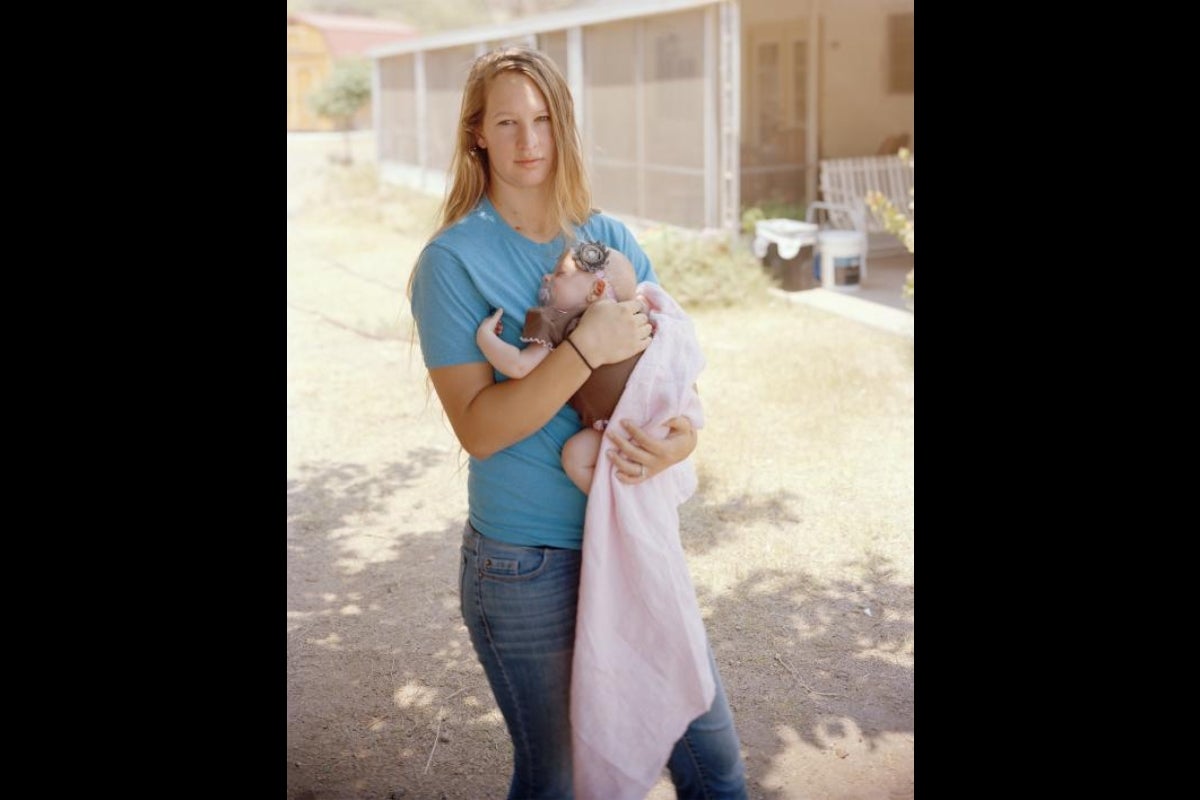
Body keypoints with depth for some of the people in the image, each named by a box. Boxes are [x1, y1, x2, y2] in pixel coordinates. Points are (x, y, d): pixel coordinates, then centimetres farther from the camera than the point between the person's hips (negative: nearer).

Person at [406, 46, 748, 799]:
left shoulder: (611, 238, 4)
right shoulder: (454, 260, -10)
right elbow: (479, 428, -17)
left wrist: (684, 434, -15)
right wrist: (589, 349, -28)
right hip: (529, 566, -4)